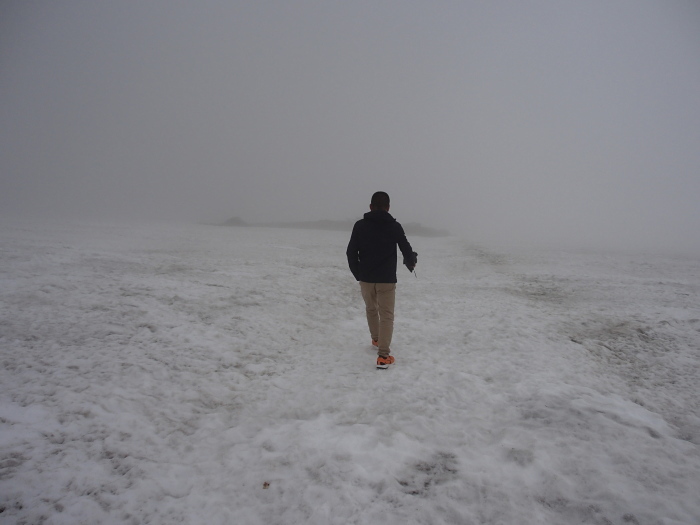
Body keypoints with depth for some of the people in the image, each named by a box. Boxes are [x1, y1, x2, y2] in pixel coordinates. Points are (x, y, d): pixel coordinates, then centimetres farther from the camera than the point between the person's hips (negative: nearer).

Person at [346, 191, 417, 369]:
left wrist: (358, 274, 12)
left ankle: (376, 340, 43)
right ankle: (383, 356, -4)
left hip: (365, 278, 2)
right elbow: (407, 251, -1)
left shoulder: (360, 225, -2)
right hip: (387, 279, -2)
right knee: (386, 315, 2)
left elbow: (351, 253, -1)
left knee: (371, 309, 24)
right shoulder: (395, 226, -5)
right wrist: (411, 262, 23)